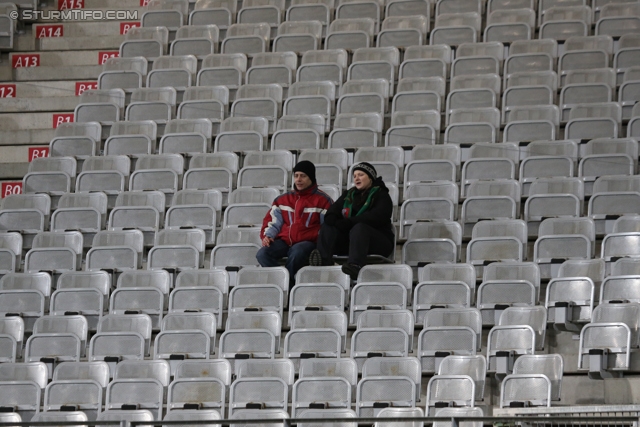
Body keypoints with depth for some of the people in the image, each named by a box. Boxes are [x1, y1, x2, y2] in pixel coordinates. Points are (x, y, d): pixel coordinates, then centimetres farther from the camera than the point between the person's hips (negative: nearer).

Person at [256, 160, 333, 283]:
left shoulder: (322, 200, 8)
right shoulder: (283, 199, 20)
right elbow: (272, 221, 21)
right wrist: (267, 236, 0)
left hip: (308, 242, -4)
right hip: (284, 240, 4)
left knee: (296, 253, -39)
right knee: (262, 253, -26)